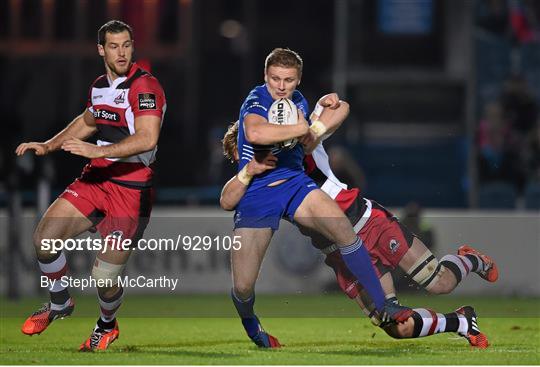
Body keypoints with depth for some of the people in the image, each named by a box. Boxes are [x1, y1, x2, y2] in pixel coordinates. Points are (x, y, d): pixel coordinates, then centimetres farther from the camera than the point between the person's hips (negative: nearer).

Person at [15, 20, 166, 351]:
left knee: (105, 277, -7)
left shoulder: (145, 86, -14)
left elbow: (147, 139, -28)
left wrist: (98, 151, -33)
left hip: (132, 190, -7)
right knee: (44, 239, -9)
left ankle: (107, 325, 27)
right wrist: (48, 146, 25)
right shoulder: (99, 86, 12)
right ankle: (60, 303, 20)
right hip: (95, 180, 7)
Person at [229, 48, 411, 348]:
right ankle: (250, 326, 28)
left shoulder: (298, 100, 6)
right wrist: (301, 129, -29)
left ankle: (381, 305, -8)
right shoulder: (256, 101, -17)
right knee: (243, 287, -8)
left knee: (345, 231, -20)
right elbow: (255, 133, -42)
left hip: (294, 183, 5)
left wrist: (325, 105, 12)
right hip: (256, 193, -5)